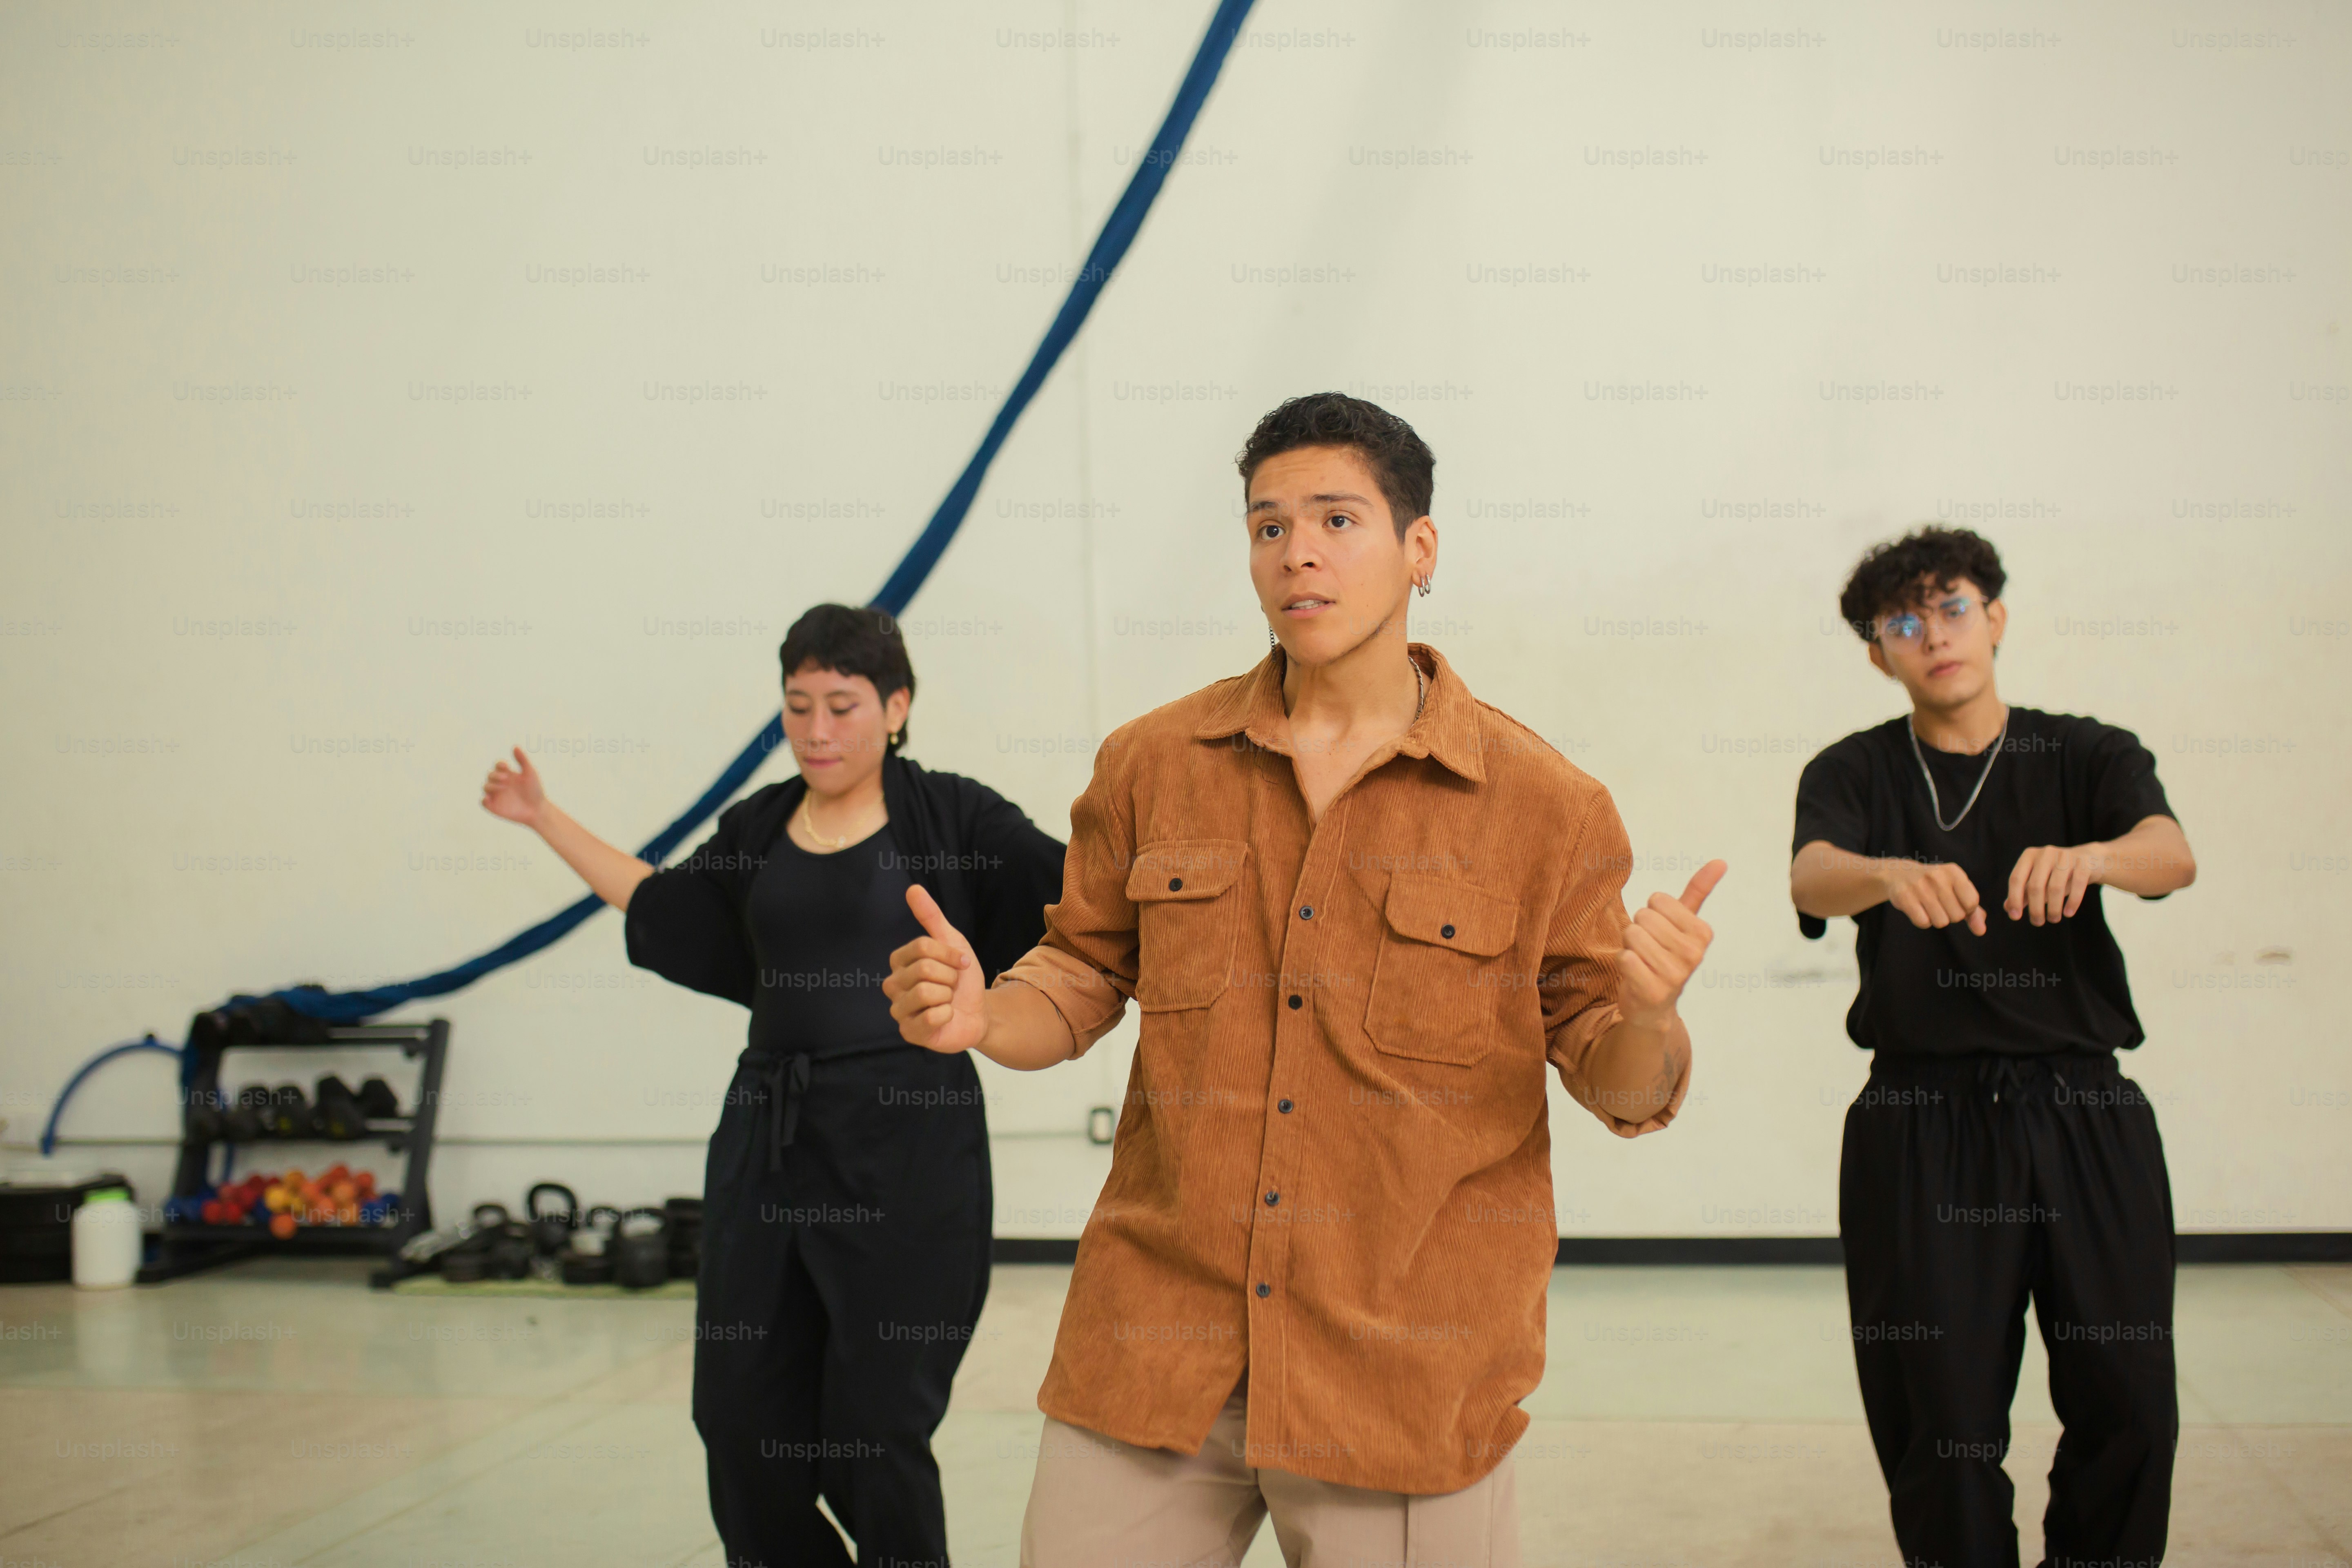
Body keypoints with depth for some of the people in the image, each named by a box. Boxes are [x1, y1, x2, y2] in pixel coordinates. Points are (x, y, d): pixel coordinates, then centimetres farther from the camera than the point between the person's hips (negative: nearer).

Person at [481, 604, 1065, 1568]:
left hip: (905, 1149, -5)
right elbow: (662, 904, 28)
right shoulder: (758, 830, 12)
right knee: (742, 1421, 7)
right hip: (769, 1141, 5)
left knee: (875, 1435, -2)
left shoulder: (949, 817, -2)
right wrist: (546, 819, 32)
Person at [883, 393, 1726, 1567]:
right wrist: (978, 1016, -6)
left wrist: (1647, 1020, -20)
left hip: (1405, 1380, -2)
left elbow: (1614, 1080, 2)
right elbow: (1084, 980, 15)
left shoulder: (1543, 806, -1)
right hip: (1154, 1358, 2)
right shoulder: (1153, 765, 5)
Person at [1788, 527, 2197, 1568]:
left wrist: (2086, 856, -38)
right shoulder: (1856, 773, 6)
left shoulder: (2088, 757, 7)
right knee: (1940, 1421, 0)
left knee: (2128, 1407, -1)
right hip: (1920, 1123, 0)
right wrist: (1891, 875, -39)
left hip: (2084, 1116, 1)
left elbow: (2171, 854, -14)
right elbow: (1811, 878, -15)